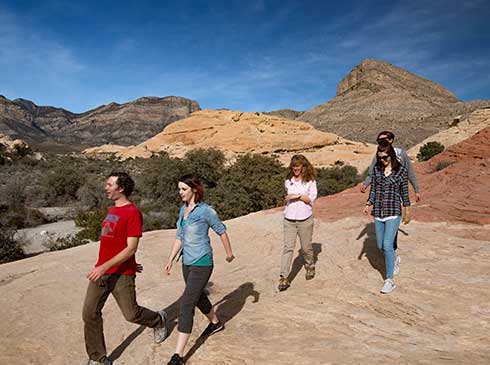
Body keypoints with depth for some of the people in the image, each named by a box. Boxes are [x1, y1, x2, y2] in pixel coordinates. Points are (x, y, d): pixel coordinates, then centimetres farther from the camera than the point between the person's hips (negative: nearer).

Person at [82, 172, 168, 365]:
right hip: (101, 271, 8)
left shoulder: (133, 213, -16)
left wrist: (105, 266, -26)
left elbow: (131, 248, -20)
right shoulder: (111, 210, 11)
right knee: (90, 313, 5)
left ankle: (158, 320, 36)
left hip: (121, 275, -7)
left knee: (131, 314, 5)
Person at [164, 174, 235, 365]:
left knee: (186, 305, -10)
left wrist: (229, 253, 7)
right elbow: (179, 237, 11)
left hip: (202, 263, -8)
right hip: (187, 262, 8)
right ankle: (215, 323, 50)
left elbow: (221, 231, -4)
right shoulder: (183, 210, 6)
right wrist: (170, 260, 6)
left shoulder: (206, 211, -16)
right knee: (198, 297, 24)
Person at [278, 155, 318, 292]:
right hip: (289, 219, 2)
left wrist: (298, 196, -14)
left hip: (305, 219, -2)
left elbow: (311, 198, -7)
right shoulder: (288, 180, 9)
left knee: (306, 247, 10)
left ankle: (310, 267, 38)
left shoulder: (310, 181, -2)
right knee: (288, 247, -5)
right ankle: (284, 278, -6)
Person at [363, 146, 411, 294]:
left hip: (393, 212, -4)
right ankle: (392, 260, 43)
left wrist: (407, 212, 8)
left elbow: (404, 192, 3)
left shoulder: (401, 170, -3)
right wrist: (368, 204, -5)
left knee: (387, 245, -12)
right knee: (380, 246, 11)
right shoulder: (376, 168, 5)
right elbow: (373, 189, 9)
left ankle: (390, 280, -2)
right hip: (378, 212, 4)